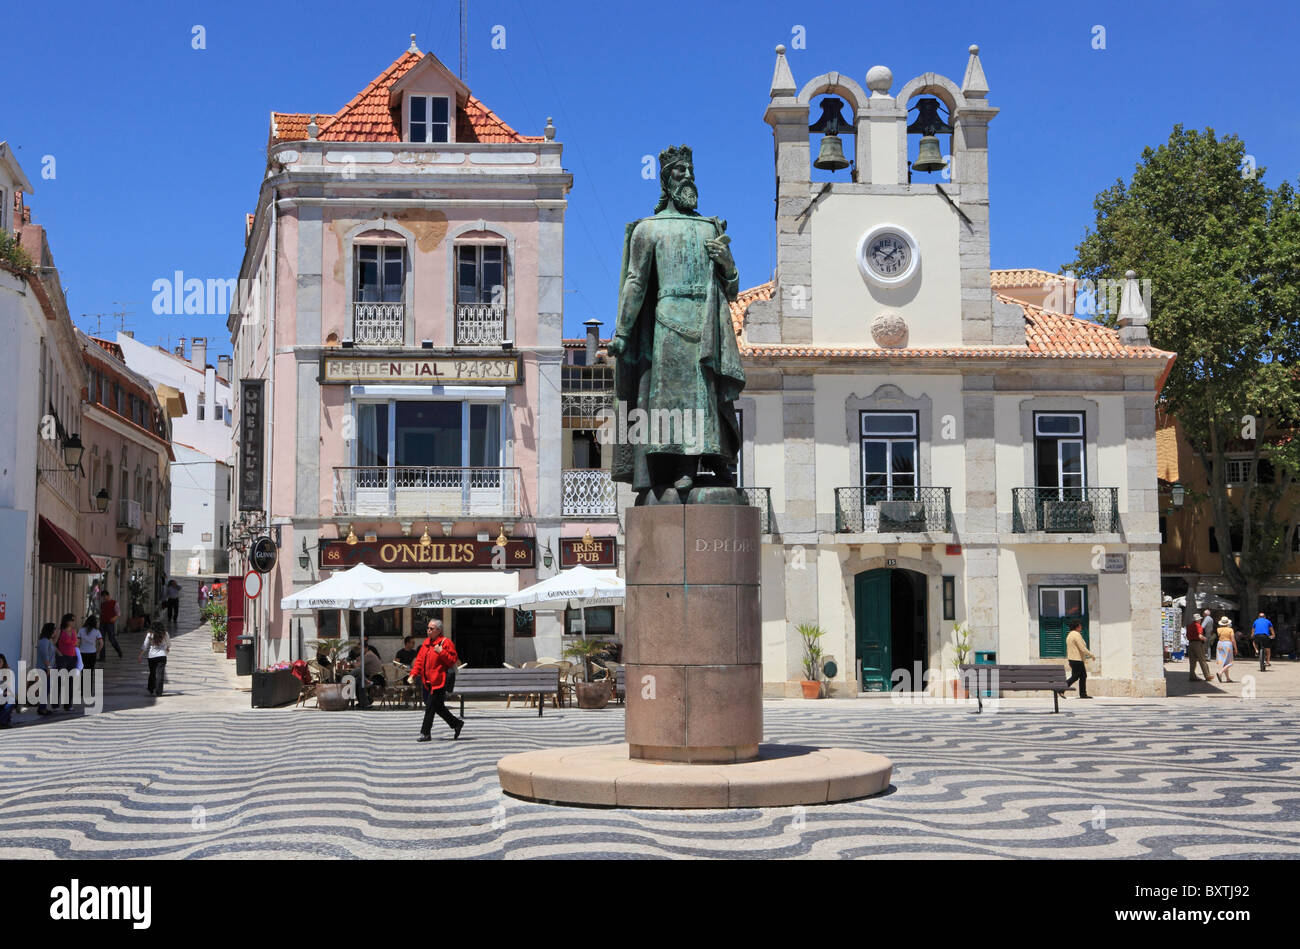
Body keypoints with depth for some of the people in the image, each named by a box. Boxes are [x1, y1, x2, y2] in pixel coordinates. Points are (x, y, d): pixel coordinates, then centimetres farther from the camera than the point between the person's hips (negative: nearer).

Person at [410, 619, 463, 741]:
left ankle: (425, 733, -2)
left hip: (439, 682, -8)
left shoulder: (446, 643, -6)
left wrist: (441, 652, -22)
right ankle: (456, 723, 26)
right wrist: (413, 674, 5)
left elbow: (452, 661, -11)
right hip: (428, 681, 8)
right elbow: (419, 660, 17)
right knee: (438, 707, 12)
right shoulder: (426, 643, 16)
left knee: (430, 707, -8)